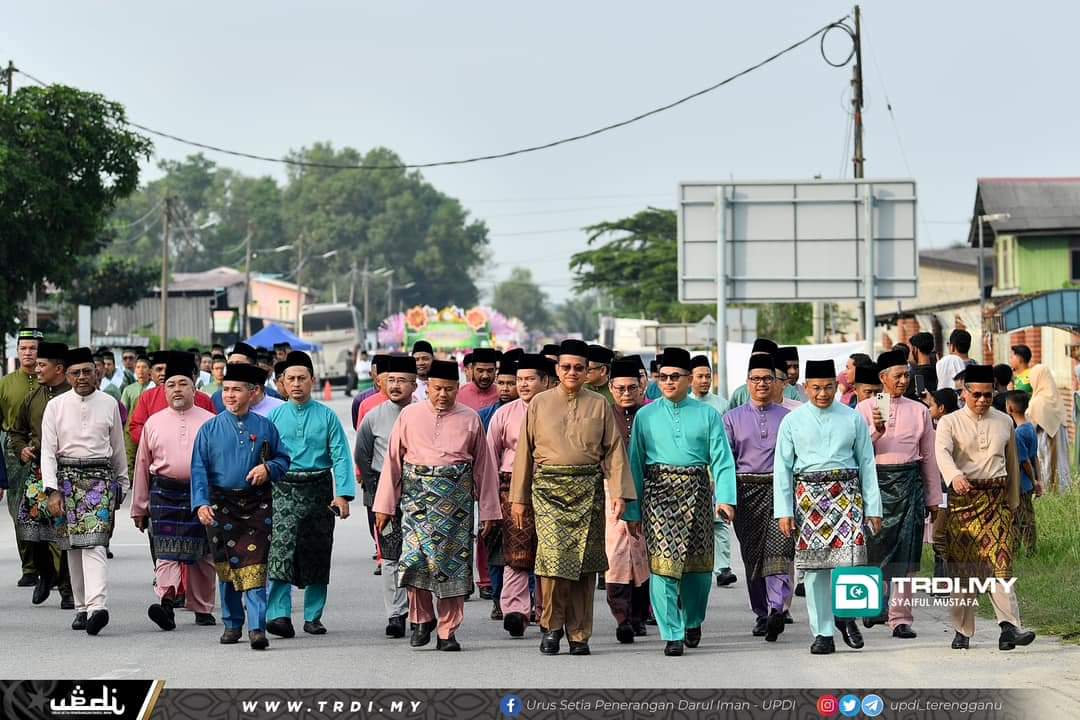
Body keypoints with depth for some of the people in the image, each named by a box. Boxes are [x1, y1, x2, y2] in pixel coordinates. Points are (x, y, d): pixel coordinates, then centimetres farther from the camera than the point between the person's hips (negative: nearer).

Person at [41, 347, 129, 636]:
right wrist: (53, 490, -9)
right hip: (67, 476, 1)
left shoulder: (109, 404, 6)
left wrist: (121, 481, 21)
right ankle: (82, 607, 15)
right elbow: (48, 451, -1)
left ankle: (96, 606, -27)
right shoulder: (56, 406, 3)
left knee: (94, 544, -15)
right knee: (73, 546, 6)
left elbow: (118, 447, 16)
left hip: (100, 476, -1)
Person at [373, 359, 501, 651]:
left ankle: (448, 631, 7)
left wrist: (489, 511, 8)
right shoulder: (410, 415, 6)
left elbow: (484, 466, 10)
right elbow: (392, 460, 8)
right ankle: (421, 619, 6)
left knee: (453, 564, -2)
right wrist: (384, 506, 4)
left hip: (456, 501, 0)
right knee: (415, 557, -14)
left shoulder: (470, 419, 7)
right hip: (418, 497, 0)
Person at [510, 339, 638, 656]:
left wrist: (619, 493, -4)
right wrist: (518, 497, 7)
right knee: (553, 556, -15)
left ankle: (579, 635, 11)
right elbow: (525, 451, 10)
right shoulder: (539, 403, 8)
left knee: (584, 563, 2)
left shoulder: (600, 405, 9)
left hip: (588, 490, 1)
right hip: (549, 488, -1)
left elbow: (614, 450, 6)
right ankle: (551, 626, 2)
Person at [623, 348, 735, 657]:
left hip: (696, 492, 1)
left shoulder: (707, 415, 6)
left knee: (698, 563, 8)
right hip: (658, 492, -1)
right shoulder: (645, 416, 8)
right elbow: (635, 462, 8)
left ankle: (692, 622, 33)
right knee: (663, 562, -10)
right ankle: (672, 635, -10)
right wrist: (633, 508, 4)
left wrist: (725, 498, -11)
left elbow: (721, 458, 1)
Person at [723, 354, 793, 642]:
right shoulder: (733, 418, 11)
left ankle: (777, 608, -29)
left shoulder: (787, 418, 10)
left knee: (779, 551, -17)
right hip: (747, 491, 2)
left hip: (781, 489, -2)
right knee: (752, 556, 5)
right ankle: (761, 615, 14)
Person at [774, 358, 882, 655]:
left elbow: (867, 463, 8)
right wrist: (784, 511, -2)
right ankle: (823, 633, 8)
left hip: (846, 494, 0)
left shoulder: (853, 418, 6)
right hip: (809, 495, 0)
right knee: (814, 566, 1)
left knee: (850, 556, -14)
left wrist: (873, 508, 4)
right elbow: (782, 468, 5)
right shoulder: (792, 421, 5)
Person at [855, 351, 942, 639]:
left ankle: (900, 617, -4)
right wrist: (876, 432, -18)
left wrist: (933, 498, 14)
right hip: (876, 482, -1)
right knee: (875, 548, 0)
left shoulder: (919, 411, 11)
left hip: (909, 483, 1)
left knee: (905, 551, -4)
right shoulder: (865, 408, 5)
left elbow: (929, 456, 14)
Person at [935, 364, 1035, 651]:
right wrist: (955, 476, -38)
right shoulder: (949, 422, 2)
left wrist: (1013, 503, 21)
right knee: (961, 566, 3)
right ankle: (962, 630, 11)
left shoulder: (1005, 422, 12)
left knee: (999, 561, -12)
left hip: (996, 500, 1)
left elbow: (1012, 464, 20)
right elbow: (942, 452, -18)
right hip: (962, 498, -1)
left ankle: (1009, 626, -22)